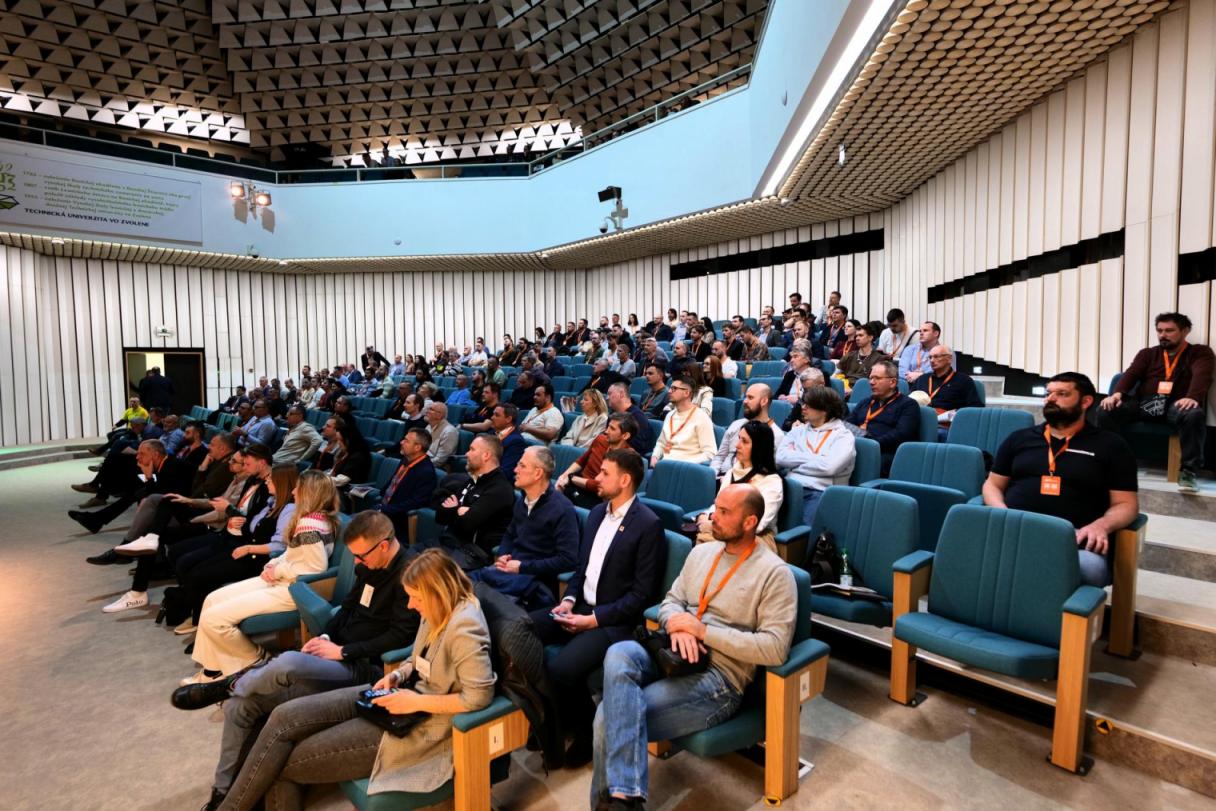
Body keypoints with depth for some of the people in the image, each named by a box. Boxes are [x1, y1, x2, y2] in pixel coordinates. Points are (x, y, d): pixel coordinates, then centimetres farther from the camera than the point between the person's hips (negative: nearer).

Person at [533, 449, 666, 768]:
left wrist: (594, 619, -18)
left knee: (560, 669, -29)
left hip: (615, 620, -8)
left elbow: (642, 595, -14)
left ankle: (587, 730, 3)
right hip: (582, 607, 8)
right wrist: (569, 600, -1)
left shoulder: (648, 524, -13)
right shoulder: (597, 513, 12)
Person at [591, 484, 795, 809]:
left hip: (719, 677, -6)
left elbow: (774, 649, -15)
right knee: (618, 655, -30)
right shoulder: (701, 552, 14)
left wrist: (702, 630, -16)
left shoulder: (775, 573, -6)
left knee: (610, 717, -24)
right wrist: (677, 625, -11)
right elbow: (670, 601, 16)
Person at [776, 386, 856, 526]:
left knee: (808, 530, -30)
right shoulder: (799, 430, 20)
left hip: (820, 492, -3)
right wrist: (813, 458, -3)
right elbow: (780, 457, 5)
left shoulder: (843, 436, 5)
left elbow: (828, 467, -12)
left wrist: (795, 461, 1)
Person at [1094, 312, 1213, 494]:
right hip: (1144, 402, 2)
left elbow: (1202, 375, -6)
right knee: (1104, 411, -25)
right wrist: (1117, 393, -19)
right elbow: (1131, 374, 4)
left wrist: (1192, 397, -30)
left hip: (1176, 405, -2)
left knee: (1195, 415, -38)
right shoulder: (1147, 354, 23)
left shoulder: (1200, 353, 15)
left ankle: (1189, 472, -27)